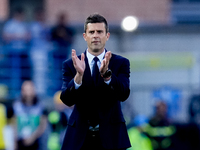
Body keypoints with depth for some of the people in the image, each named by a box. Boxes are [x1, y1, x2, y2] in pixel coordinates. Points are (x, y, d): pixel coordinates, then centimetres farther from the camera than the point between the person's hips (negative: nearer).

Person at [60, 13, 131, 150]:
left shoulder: (121, 63, 3)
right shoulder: (70, 65, 4)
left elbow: (124, 95, -12)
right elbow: (67, 100, -8)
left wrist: (106, 74, -28)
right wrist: (79, 75, -25)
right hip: (80, 137, 0)